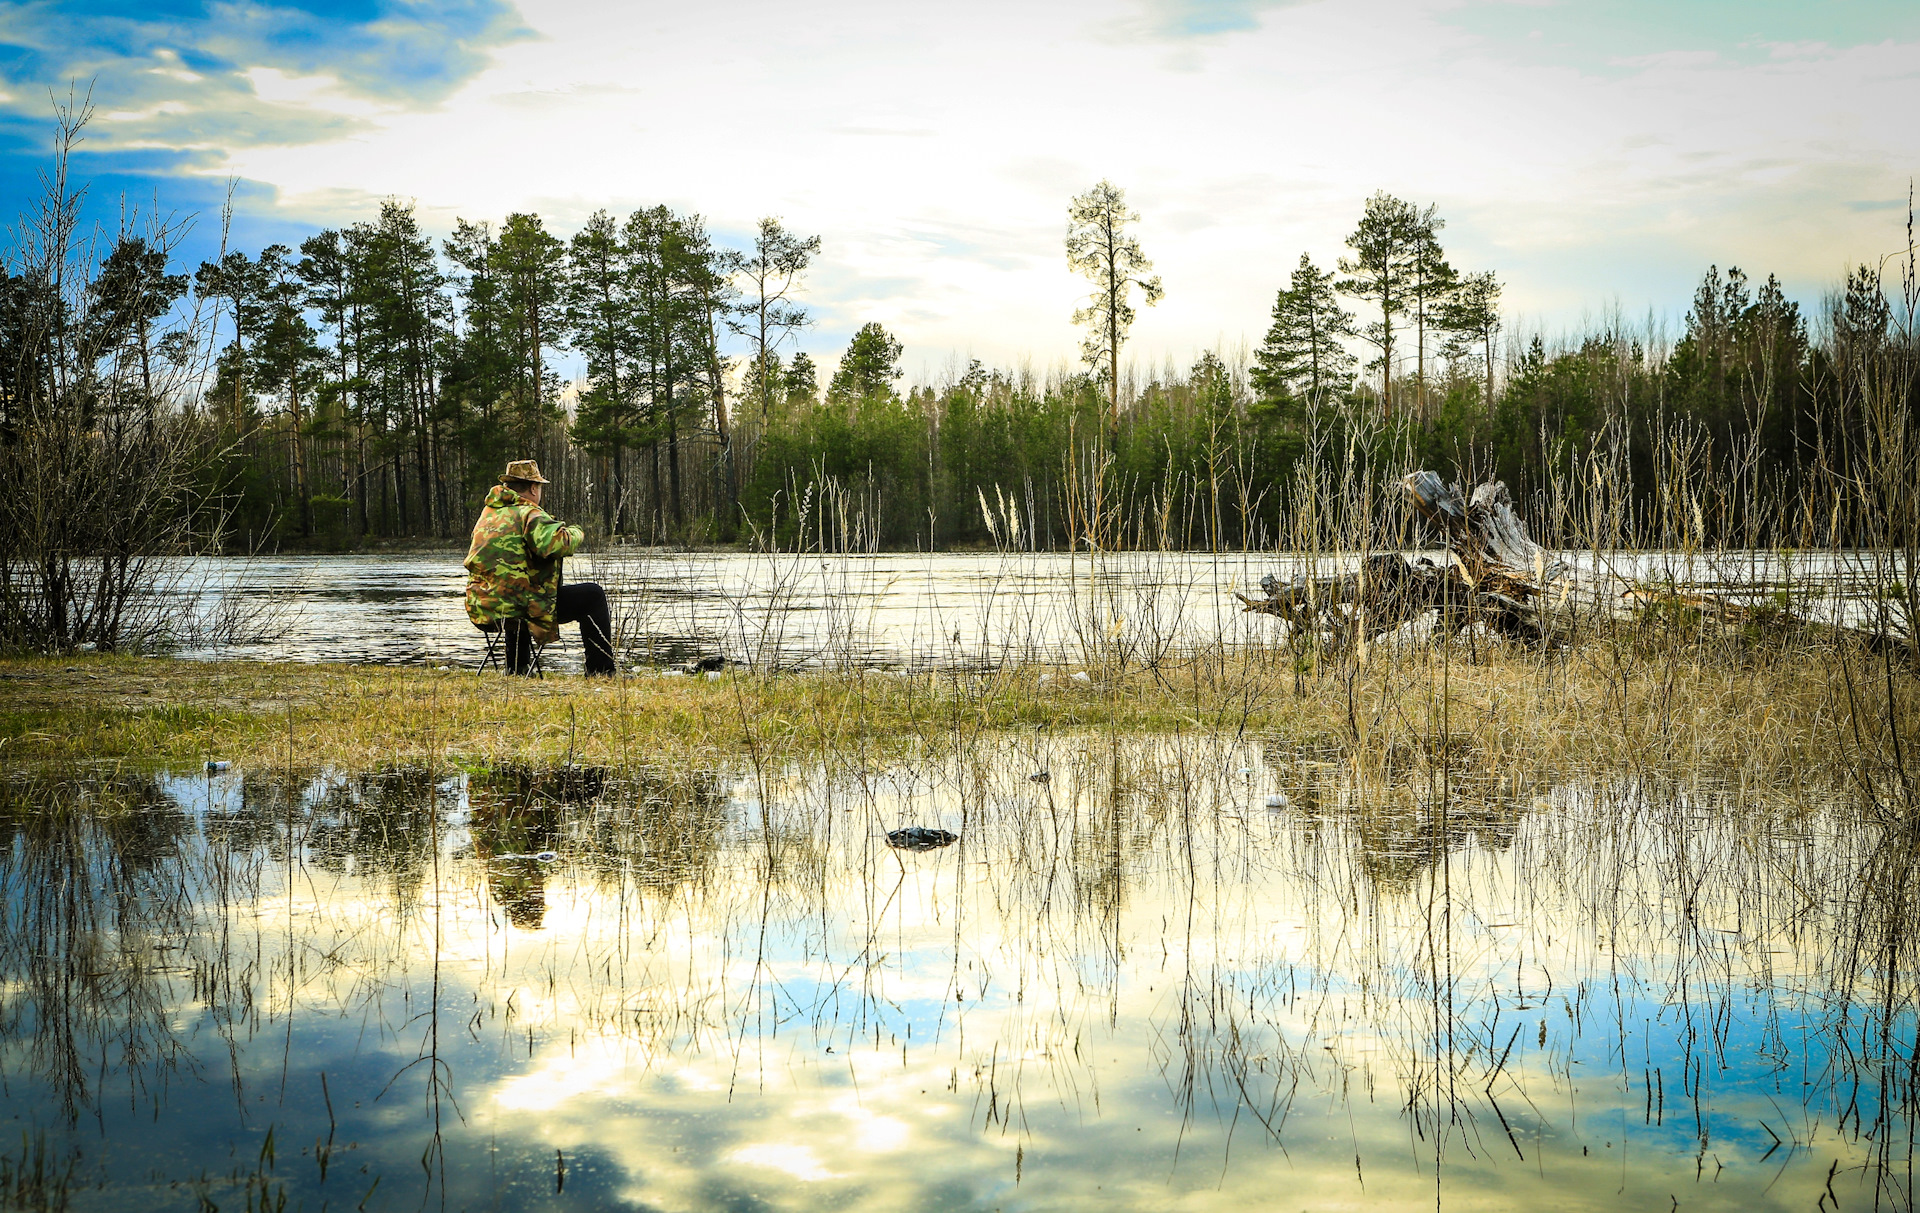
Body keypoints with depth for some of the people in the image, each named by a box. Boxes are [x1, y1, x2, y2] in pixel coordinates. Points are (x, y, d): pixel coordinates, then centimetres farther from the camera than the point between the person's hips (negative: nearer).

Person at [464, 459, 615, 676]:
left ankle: (516, 673, 49)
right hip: (514, 608, -9)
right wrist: (577, 533, -6)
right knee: (593, 596, -1)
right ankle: (602, 674, -1)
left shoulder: (488, 512, 16)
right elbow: (556, 543, -28)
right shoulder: (528, 513, -9)